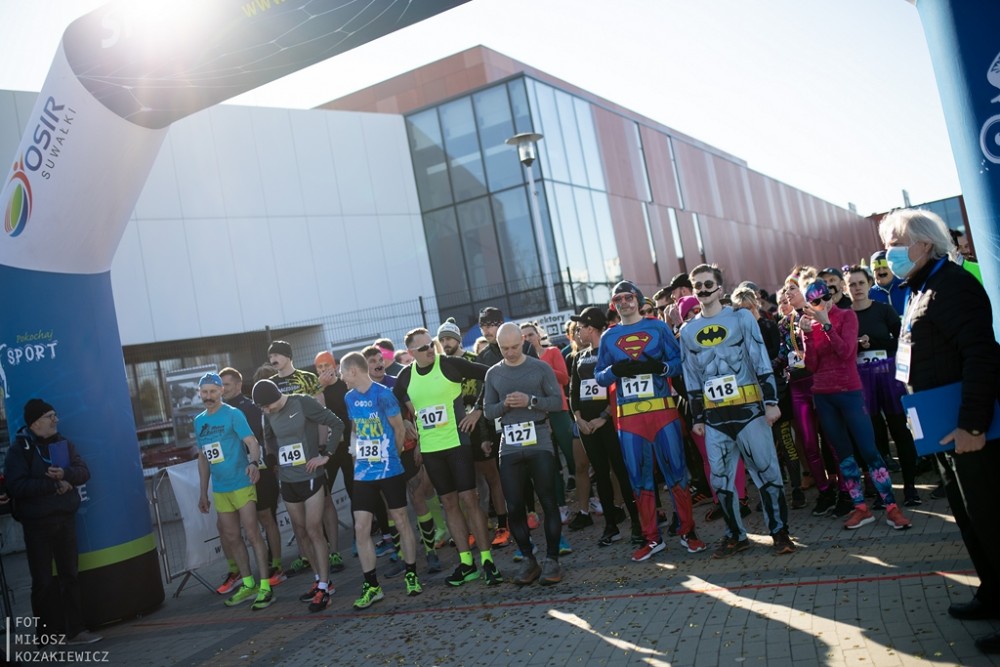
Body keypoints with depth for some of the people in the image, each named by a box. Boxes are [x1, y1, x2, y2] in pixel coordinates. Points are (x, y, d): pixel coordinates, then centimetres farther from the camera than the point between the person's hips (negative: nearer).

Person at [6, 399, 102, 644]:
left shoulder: (64, 443, 7)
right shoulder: (20, 448, -7)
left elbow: (84, 472, 0)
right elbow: (16, 486, -18)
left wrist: (65, 474, -19)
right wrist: (53, 484, -21)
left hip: (65, 518, 5)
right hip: (37, 523, -4)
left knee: (70, 576, 9)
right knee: (43, 581, 2)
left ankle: (75, 630, 17)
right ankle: (48, 637, 12)